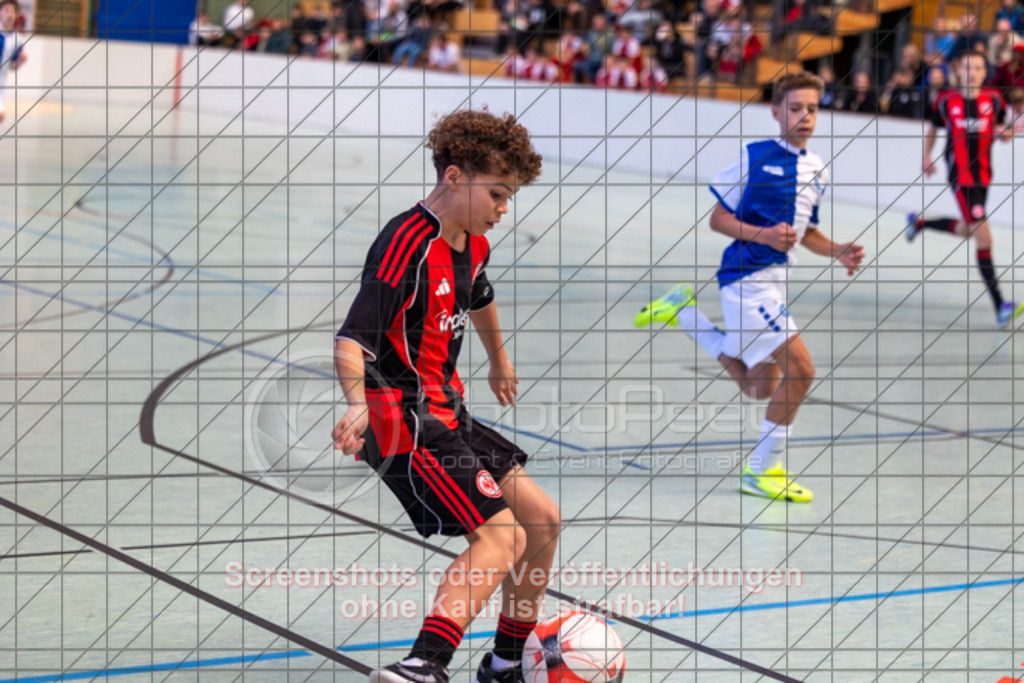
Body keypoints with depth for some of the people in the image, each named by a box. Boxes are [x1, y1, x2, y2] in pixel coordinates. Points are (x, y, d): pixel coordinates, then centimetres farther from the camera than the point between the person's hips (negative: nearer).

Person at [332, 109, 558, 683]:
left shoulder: (474, 244, 10)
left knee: (543, 519, 13)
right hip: (403, 419, -10)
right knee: (501, 535, -22)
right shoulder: (409, 243, -19)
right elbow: (352, 339, -27)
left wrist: (500, 362, 51)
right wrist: (359, 404, -44)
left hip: (446, 412, 10)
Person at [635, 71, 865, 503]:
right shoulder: (753, 156, -8)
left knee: (761, 387, 17)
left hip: (775, 279, 8)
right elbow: (718, 219, -5)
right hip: (746, 277, -8)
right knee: (800, 369, -16)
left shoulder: (816, 169, 11)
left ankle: (684, 310, 28)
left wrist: (839, 252, 4)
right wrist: (765, 235, -20)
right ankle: (764, 471, -3)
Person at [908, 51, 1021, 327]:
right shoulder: (946, 101, -5)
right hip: (960, 176, -5)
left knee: (966, 230, 21)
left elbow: (1002, 132, 11)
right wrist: (926, 157, 9)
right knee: (983, 237, -14)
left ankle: (919, 222, 49)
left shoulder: (993, 100, 1)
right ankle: (999, 305, -15)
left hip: (983, 175, 5)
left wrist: (1005, 133, -10)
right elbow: (932, 129, 12)